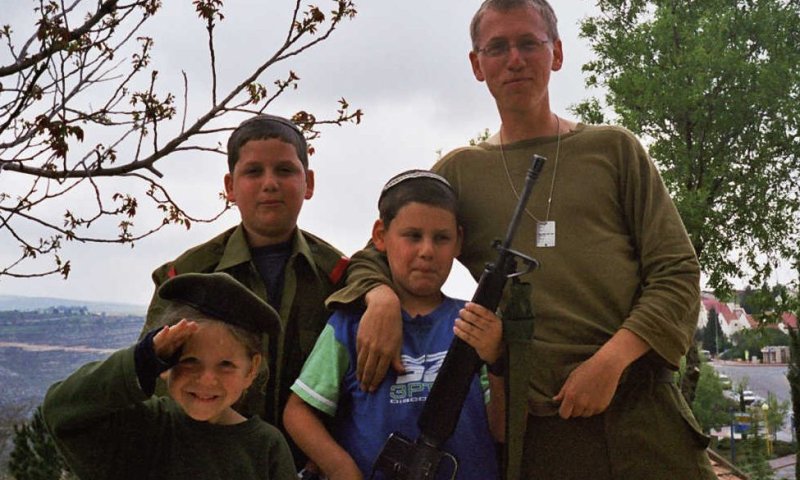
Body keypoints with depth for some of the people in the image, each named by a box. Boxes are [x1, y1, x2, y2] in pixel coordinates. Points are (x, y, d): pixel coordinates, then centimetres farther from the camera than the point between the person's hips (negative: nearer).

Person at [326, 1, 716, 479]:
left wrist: (612, 358, -12)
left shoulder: (614, 148, 10)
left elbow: (677, 272, 4)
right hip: (528, 419, 0)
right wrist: (382, 298, -11)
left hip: (637, 407, 0)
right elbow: (373, 257, 13)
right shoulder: (460, 172, 12)